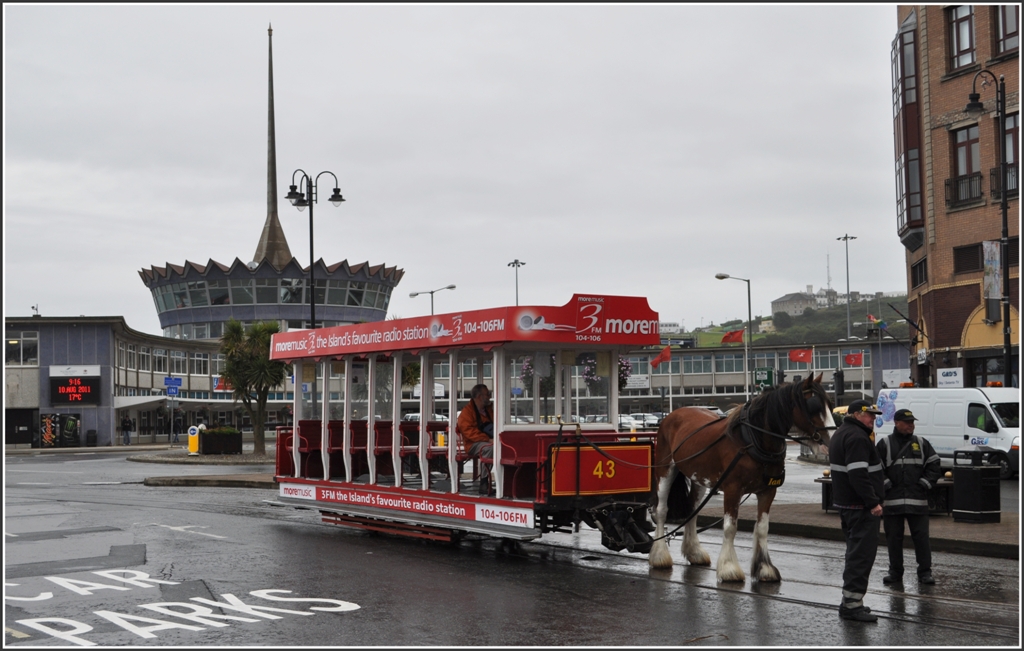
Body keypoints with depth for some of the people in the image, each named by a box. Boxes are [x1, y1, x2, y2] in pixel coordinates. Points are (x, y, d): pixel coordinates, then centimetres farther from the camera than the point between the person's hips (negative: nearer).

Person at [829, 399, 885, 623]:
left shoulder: (840, 434, 18)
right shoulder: (857, 437, -17)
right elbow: (858, 474, -26)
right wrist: (873, 502, -25)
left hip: (844, 502, 11)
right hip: (860, 506, -11)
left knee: (856, 552, 18)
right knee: (863, 553, -10)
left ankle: (850, 600, 23)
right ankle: (852, 603, -12)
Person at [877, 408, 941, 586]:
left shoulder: (922, 444, 11)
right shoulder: (884, 445, 5)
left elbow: (935, 466, 11)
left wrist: (924, 484, 1)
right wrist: (886, 485, -6)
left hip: (917, 500, 1)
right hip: (892, 501, -1)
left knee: (921, 536, 0)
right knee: (893, 538, 4)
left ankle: (925, 573, 8)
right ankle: (895, 572, 14)